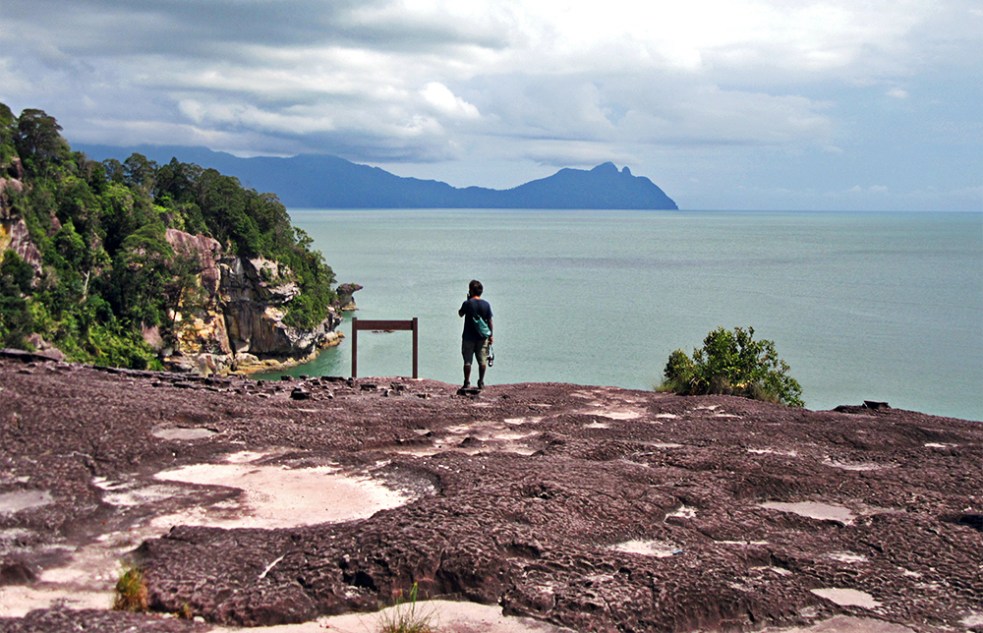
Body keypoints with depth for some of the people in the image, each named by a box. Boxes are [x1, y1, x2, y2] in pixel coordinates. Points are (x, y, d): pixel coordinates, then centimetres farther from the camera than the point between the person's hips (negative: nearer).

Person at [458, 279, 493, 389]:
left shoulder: (467, 303, -10)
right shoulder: (486, 304, -2)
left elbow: (460, 314, 8)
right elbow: (490, 321, 0)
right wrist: (491, 335, 6)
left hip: (468, 337, -2)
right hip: (482, 337, 2)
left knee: (467, 361, 5)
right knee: (482, 360, 9)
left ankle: (467, 383, 6)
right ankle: (481, 382, 11)